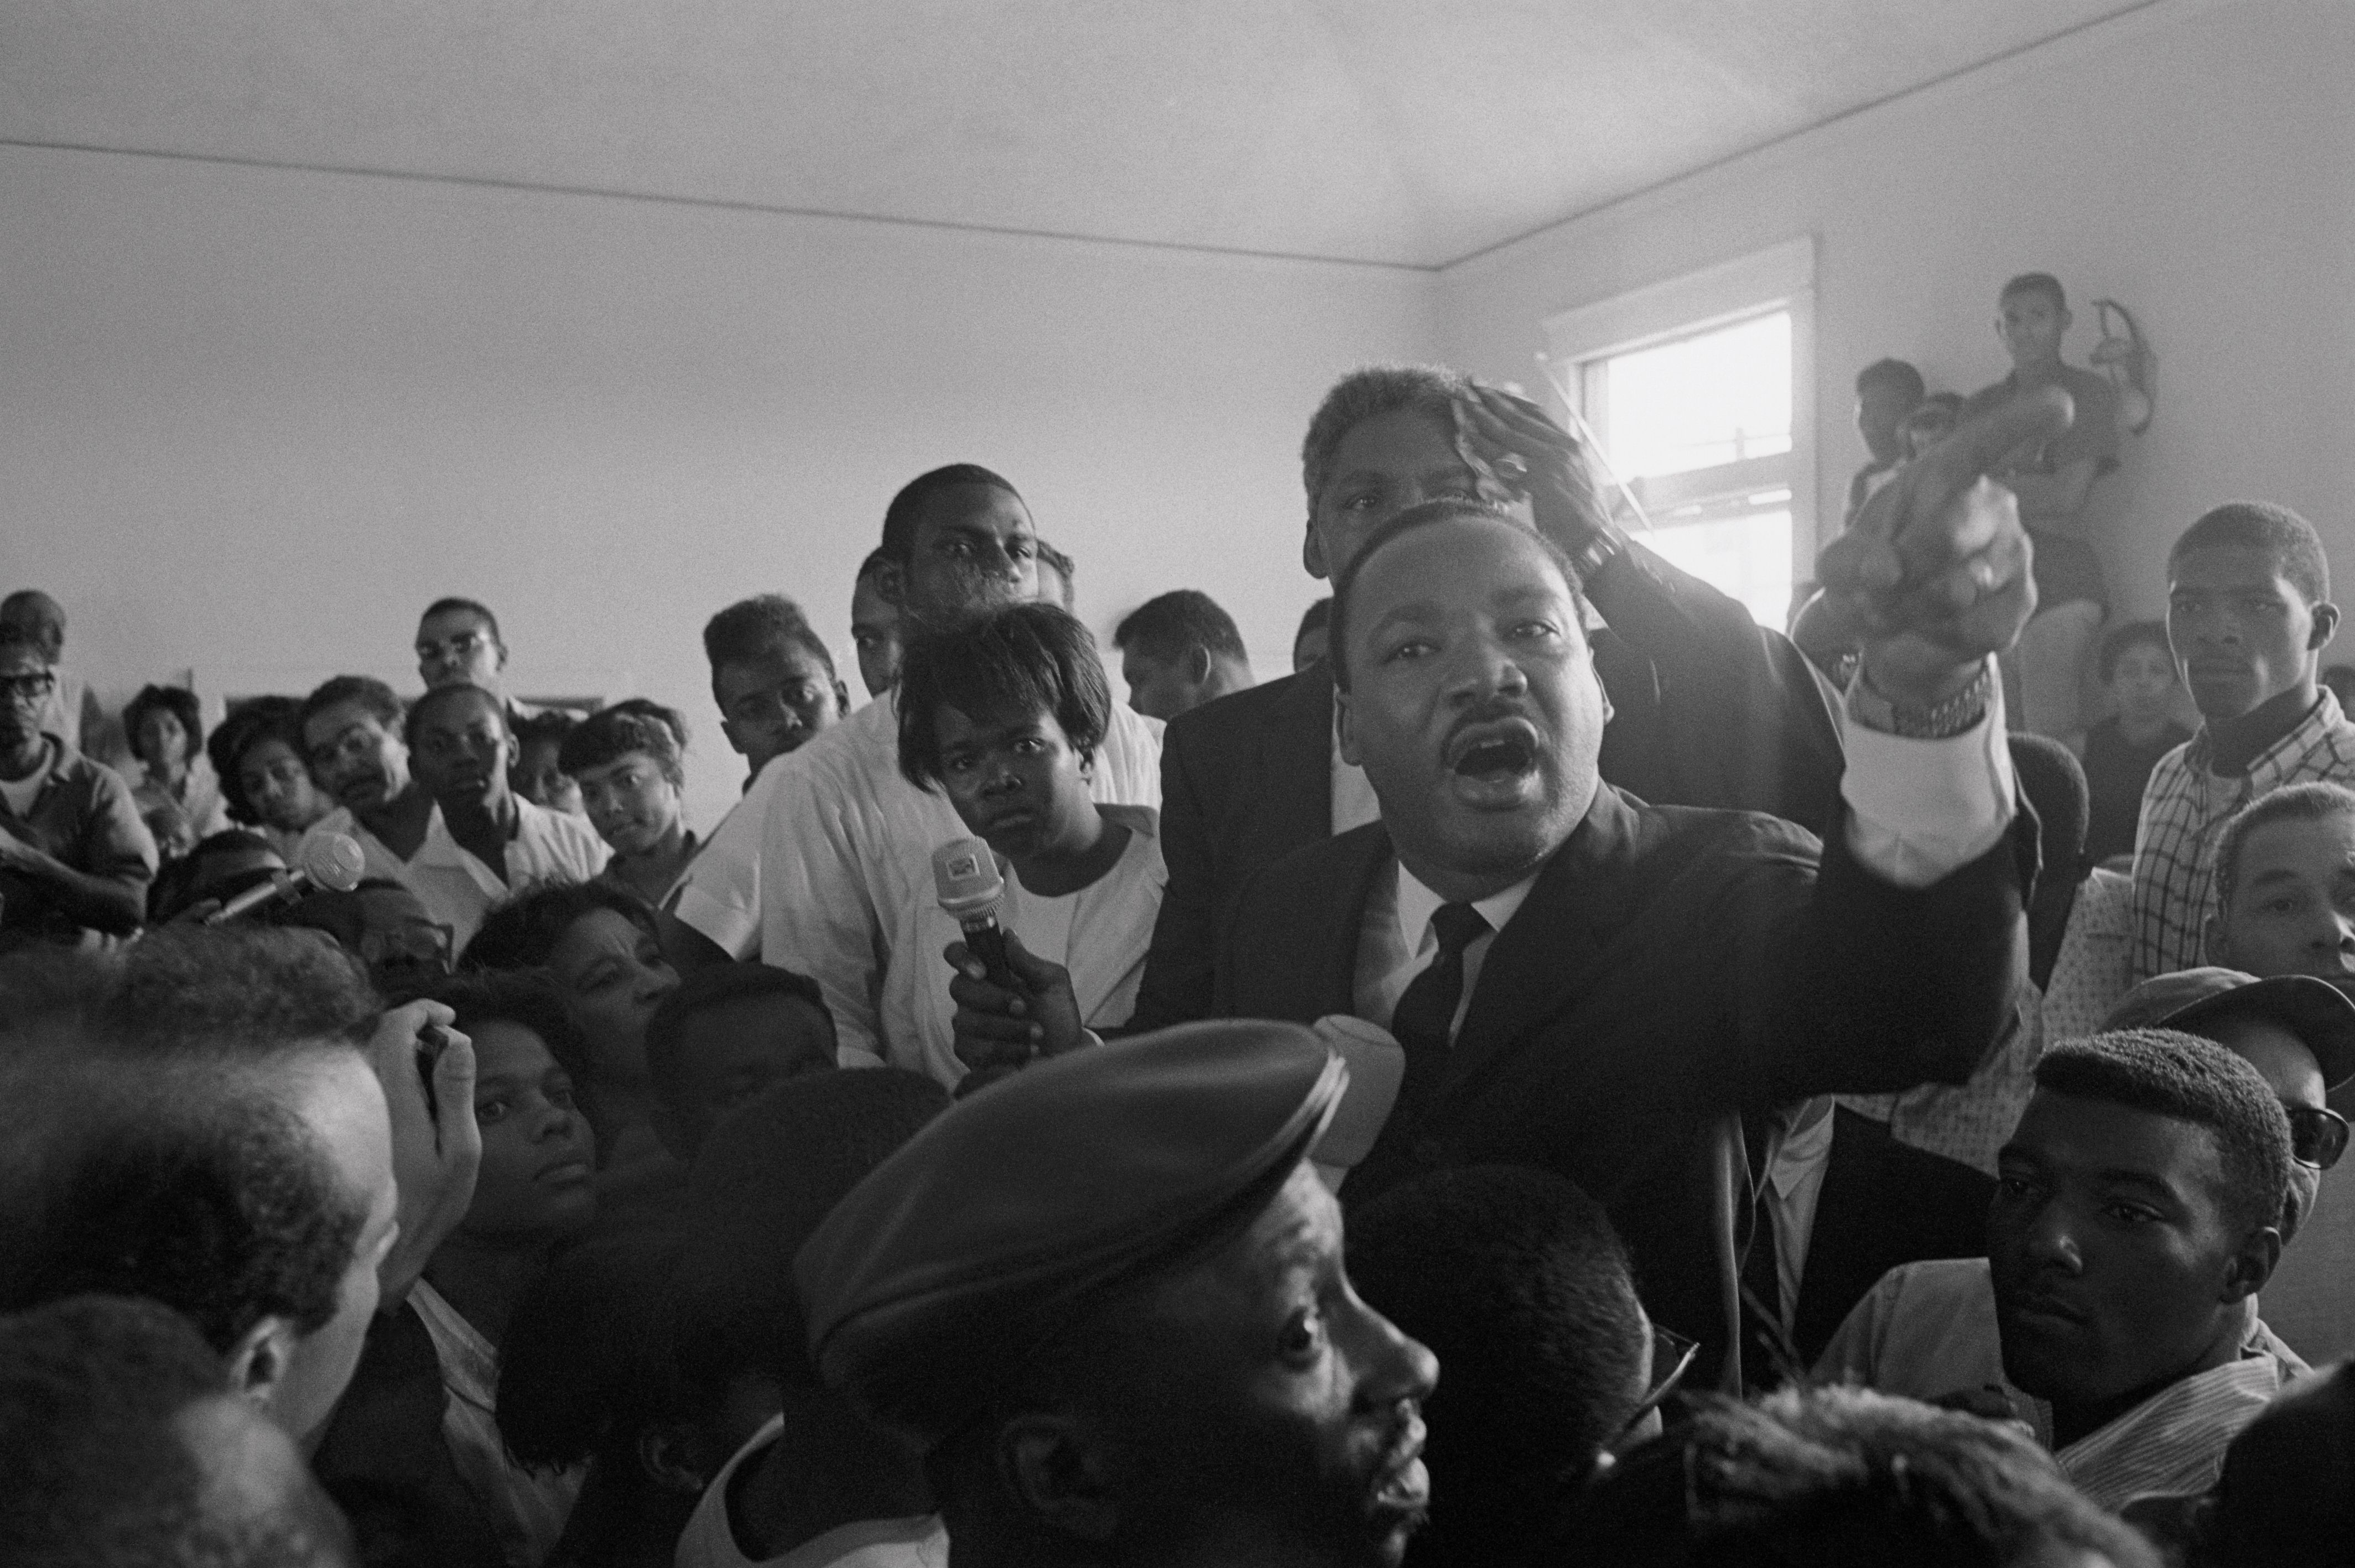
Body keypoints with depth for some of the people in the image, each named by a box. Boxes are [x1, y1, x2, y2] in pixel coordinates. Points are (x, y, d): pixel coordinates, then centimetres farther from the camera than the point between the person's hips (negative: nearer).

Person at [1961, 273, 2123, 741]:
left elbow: (2067, 496, -5)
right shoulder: (1981, 405, 19)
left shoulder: (2089, 393, 5)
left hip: (2061, 584, -4)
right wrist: (2029, 494, -3)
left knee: (2051, 737, -14)